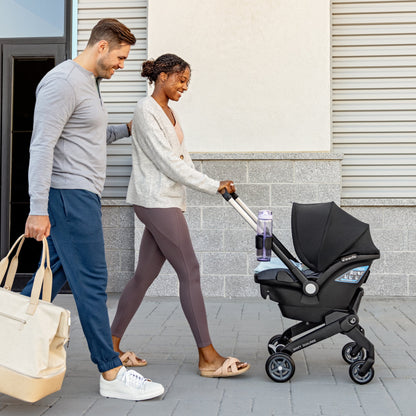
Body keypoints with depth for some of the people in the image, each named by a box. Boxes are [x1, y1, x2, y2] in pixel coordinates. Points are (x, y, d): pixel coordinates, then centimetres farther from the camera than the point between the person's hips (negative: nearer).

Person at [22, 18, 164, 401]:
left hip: (81, 195, 10)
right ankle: (112, 374, 1)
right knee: (92, 283, -7)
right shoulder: (64, 81, -12)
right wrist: (38, 209, -22)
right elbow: (41, 146, -19)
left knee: (53, 276, 13)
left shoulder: (89, 82, 20)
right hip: (70, 195, -10)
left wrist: (127, 130, 26)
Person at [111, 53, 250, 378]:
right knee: (190, 272, -8)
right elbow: (168, 162, -16)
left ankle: (112, 346, 20)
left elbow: (182, 159, 15)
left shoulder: (168, 112, 19)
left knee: (144, 275, 11)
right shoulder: (146, 111, -10)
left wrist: (217, 186, 2)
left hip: (168, 201, 9)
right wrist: (213, 186, -14)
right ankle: (208, 357, -3)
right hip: (156, 201, -9)